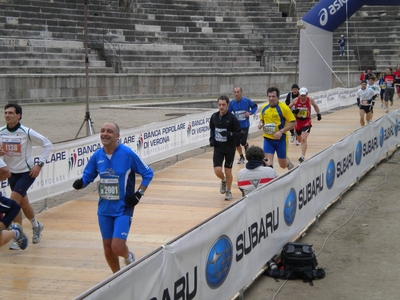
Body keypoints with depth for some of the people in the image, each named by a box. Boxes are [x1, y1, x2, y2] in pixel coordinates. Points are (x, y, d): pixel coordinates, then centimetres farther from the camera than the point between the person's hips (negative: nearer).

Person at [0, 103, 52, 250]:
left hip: (27, 173, -5)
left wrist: (39, 164, -14)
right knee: (23, 203, 20)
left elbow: (48, 145, -9)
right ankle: (36, 226, 46)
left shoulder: (27, 132, -16)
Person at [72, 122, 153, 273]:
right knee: (108, 248, 9)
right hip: (104, 209, 5)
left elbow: (148, 173, -4)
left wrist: (139, 194, -11)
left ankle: (129, 257, 22)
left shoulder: (128, 154, -13)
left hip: (123, 208, -5)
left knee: (117, 247, -14)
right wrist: (80, 183, -10)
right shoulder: (97, 156, 0)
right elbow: (88, 175, 12)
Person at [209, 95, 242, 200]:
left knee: (228, 171, 6)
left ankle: (228, 191, 29)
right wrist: (212, 139, 3)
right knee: (217, 170, -8)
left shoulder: (232, 118, -14)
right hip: (218, 147, 3)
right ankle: (223, 181, 27)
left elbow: (239, 134, -12)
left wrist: (229, 134, -28)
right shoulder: (214, 117, -1)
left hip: (229, 148, -3)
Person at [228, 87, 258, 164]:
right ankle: (241, 157, 30)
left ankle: (246, 145, 23)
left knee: (243, 141, -16)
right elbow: (228, 112, 3)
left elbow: (254, 106, 5)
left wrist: (250, 112, -10)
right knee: (236, 143, 6)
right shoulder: (232, 102, -4)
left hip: (245, 125, -3)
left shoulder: (247, 101, -9)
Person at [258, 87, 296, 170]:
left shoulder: (283, 108, -13)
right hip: (268, 139, 3)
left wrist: (281, 131, -23)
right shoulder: (264, 107, 2)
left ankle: (289, 163, 48)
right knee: (268, 161, -11)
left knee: (283, 165, 12)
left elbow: (293, 122, -13)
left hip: (281, 139, -3)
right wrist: (261, 123, -5)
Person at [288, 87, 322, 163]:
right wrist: (293, 111, -20)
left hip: (306, 122, -3)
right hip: (298, 122, 3)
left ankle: (303, 156, -19)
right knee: (299, 140, 20)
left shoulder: (310, 100, -11)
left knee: (303, 139, -20)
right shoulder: (296, 100, -11)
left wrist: (319, 114, 6)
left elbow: (315, 106, 11)